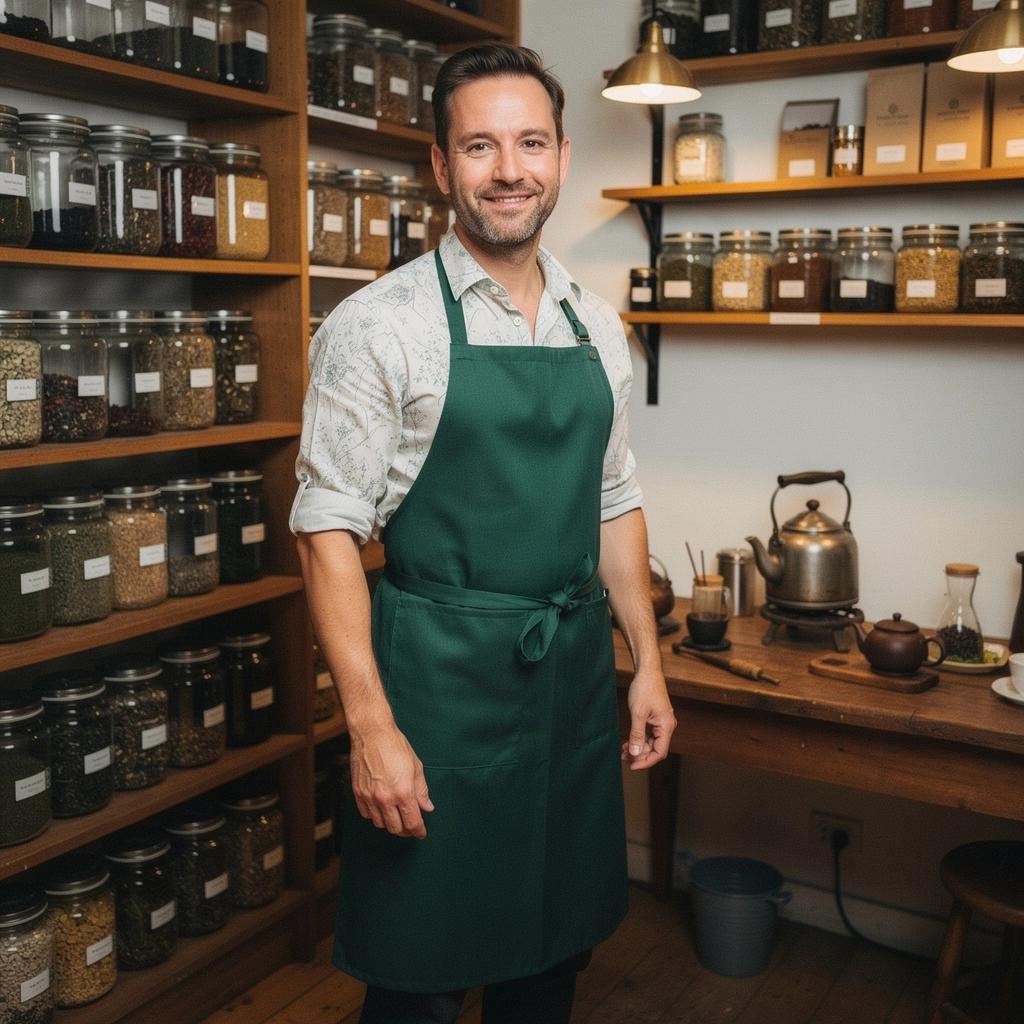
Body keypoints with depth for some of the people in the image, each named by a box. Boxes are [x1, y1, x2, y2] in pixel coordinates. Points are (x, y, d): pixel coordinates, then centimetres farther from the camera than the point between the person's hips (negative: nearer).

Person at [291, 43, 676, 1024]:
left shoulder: (597, 327, 7)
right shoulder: (377, 325, -10)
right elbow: (328, 529, -12)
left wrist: (647, 664, 9)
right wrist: (371, 728, -16)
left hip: (577, 675, 5)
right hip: (439, 679, -5)